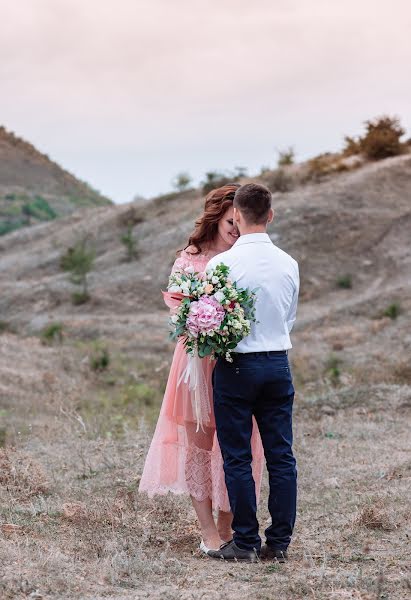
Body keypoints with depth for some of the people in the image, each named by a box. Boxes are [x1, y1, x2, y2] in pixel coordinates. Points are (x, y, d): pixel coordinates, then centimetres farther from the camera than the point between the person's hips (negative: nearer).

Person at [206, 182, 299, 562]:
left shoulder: (222, 264, -12)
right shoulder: (289, 264, 2)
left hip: (237, 365, -4)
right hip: (279, 363, 4)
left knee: (237, 458, 4)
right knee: (281, 456, 7)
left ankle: (246, 542, 6)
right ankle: (279, 542, 10)